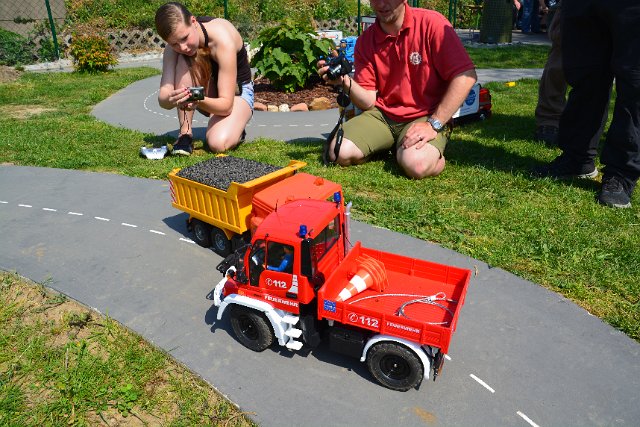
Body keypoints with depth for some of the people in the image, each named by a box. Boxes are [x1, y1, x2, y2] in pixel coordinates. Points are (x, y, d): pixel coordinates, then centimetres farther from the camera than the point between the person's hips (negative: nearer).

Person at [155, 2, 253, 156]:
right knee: (185, 61, -30)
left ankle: (235, 127, 3)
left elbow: (226, 104, -34)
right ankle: (185, 132, -23)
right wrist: (171, 100, -52)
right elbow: (162, 99, -28)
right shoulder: (175, 46, -19)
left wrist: (199, 101, -53)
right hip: (207, 92, 4)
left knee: (218, 144, -34)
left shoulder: (223, 40, -31)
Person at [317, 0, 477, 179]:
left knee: (416, 164, -33)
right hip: (382, 114, 4)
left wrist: (434, 124, -20)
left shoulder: (431, 23, -11)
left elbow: (466, 76, -16)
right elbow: (368, 102, -1)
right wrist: (345, 82, -22)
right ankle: (389, 145, 10)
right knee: (340, 152, -17)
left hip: (425, 116, -4)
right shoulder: (365, 40, 1)